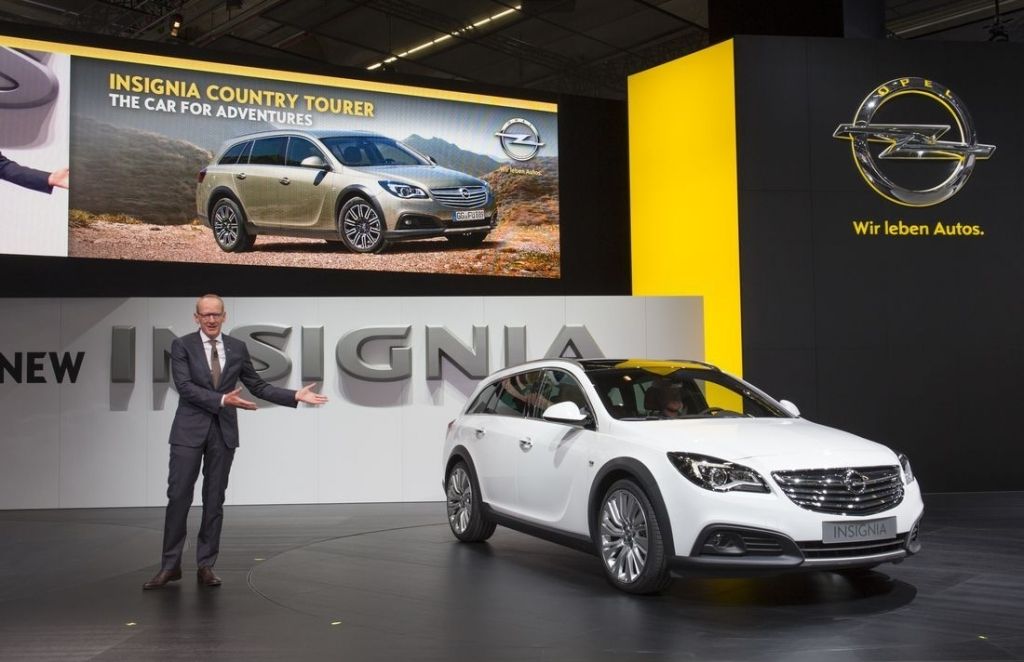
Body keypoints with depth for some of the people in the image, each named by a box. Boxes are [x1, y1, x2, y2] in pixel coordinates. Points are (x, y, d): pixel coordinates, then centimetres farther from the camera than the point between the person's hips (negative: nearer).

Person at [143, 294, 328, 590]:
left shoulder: (237, 348, 6)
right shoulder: (182, 345, -3)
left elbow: (258, 386, 9)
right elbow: (185, 386, -14)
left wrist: (295, 396, -1)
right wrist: (222, 400, -24)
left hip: (223, 432, 3)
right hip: (190, 430, -2)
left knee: (214, 499, 6)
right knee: (178, 497, -3)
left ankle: (206, 565, 13)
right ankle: (170, 565, 7)